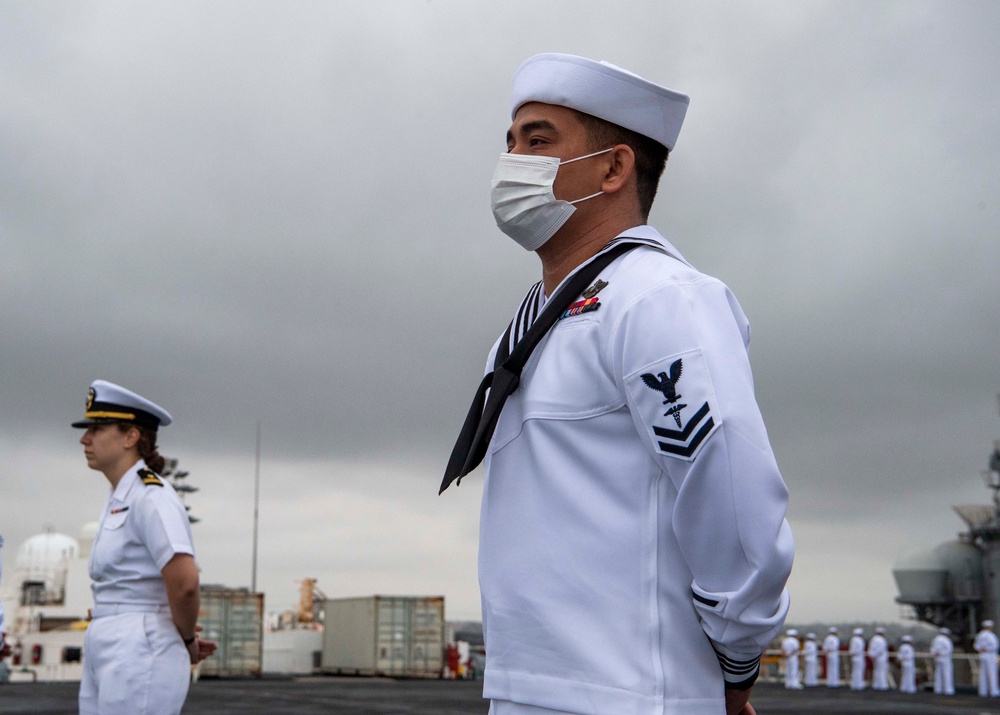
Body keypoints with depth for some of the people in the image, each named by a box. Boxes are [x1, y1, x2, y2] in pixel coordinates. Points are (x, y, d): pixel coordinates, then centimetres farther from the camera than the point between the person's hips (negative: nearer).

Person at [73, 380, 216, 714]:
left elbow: (184, 583, -25)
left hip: (140, 656, -10)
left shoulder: (151, 496, -14)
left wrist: (186, 640, -8)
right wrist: (185, 638, 14)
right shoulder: (118, 499, 16)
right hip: (105, 654, 10)